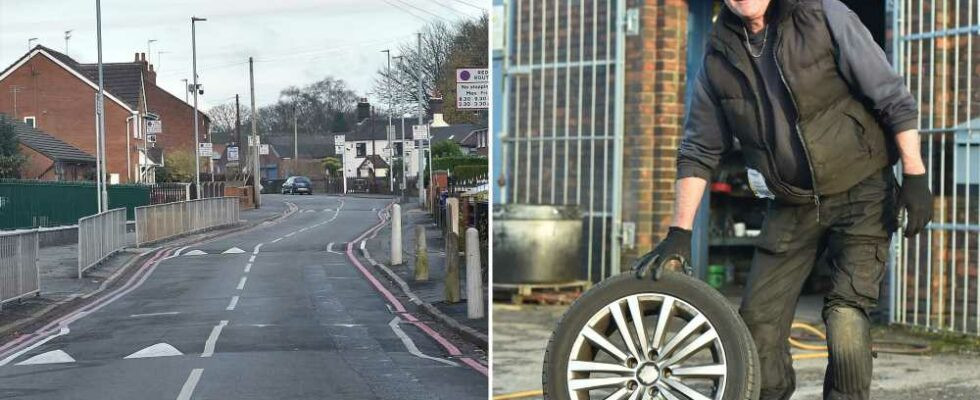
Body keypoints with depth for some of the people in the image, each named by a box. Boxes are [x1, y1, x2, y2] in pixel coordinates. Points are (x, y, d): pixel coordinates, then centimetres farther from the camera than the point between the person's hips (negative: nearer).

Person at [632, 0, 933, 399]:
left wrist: (915, 176, -12)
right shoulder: (718, 58, 0)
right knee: (759, 317, 0)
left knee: (846, 311, -15)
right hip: (791, 204, 4)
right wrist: (679, 233, 2)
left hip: (860, 191, -4)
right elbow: (699, 151, 6)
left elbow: (893, 99, -8)